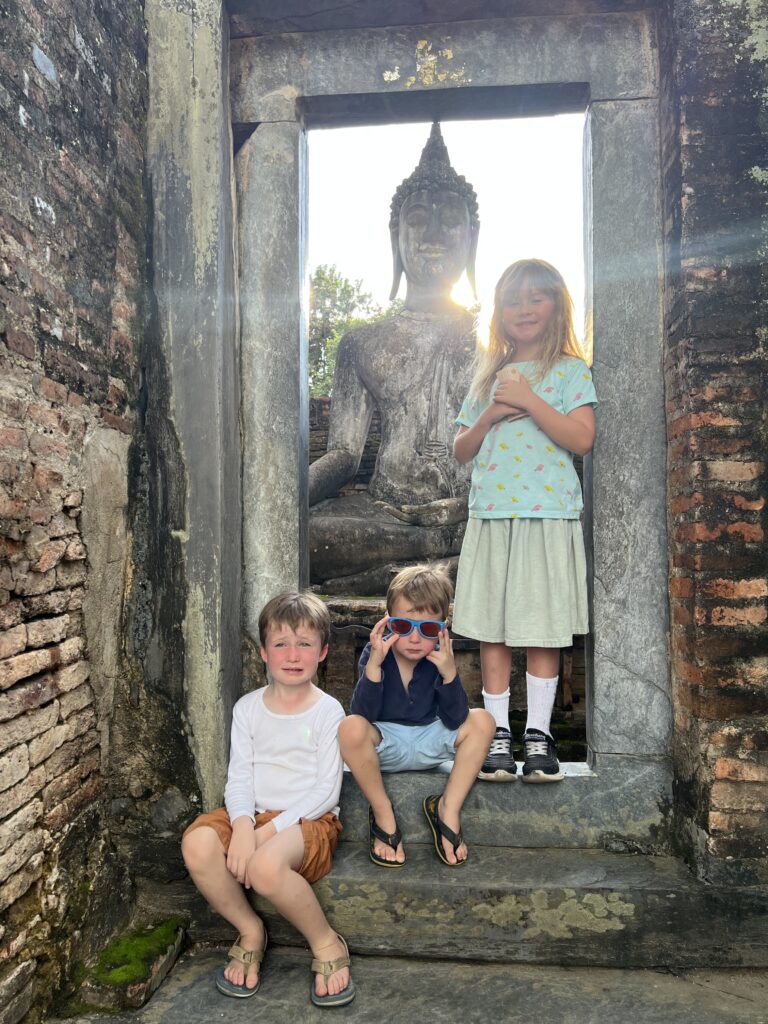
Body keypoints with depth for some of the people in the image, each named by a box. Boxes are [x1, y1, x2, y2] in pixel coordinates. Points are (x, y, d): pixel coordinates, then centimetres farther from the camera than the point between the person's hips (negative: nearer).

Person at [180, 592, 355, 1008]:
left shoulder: (327, 710, -4)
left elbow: (327, 791, -8)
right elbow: (239, 777, 1)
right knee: (197, 843, -26)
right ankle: (250, 931, 0)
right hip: (253, 815, 4)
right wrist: (242, 822, -20)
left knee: (266, 865, -35)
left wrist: (271, 828, -18)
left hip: (308, 819, -4)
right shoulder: (248, 708, 7)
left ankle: (326, 943, -6)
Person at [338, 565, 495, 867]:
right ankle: (382, 813, -12)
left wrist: (449, 674, -30)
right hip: (384, 746, -2)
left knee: (481, 721, -18)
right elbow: (362, 715, -25)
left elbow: (454, 721, -15)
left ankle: (448, 808, -7)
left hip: (428, 745, 3)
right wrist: (374, 664, -37)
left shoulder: (440, 658, -10)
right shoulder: (375, 655, -15)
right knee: (351, 728, -34)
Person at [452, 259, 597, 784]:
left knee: (544, 628, 1)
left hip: (549, 515, -3)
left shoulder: (570, 370, 4)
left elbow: (582, 439, -10)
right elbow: (462, 450, 14)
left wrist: (527, 399, -12)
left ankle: (539, 734, 14)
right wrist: (491, 415, -3)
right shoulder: (487, 374, 16)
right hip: (491, 514, 4)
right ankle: (498, 735, 15)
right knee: (492, 628, 4)